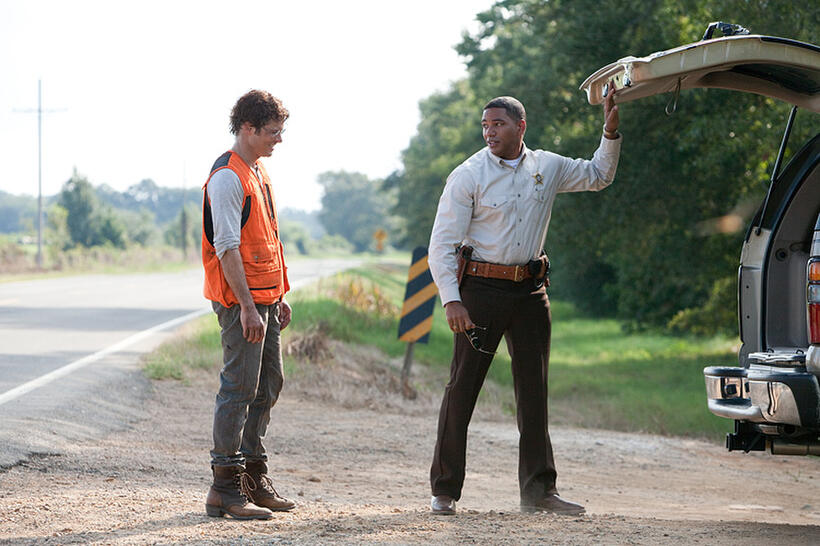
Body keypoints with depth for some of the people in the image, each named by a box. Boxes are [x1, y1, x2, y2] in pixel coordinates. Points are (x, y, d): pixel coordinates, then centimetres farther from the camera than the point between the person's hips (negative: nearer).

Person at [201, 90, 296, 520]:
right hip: (240, 301, -10)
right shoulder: (227, 178, -14)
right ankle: (225, 488, -5)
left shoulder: (258, 172, 17)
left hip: (264, 297, 10)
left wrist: (279, 296, 20)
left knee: (268, 386, 13)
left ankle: (254, 478, 22)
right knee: (239, 388, -8)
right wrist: (247, 306, -24)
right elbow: (227, 247, -20)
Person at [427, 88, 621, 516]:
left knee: (534, 389, 6)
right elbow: (442, 245, -7)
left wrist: (611, 133, 11)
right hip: (481, 288, -4)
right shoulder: (468, 176, -5)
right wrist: (451, 300, -16)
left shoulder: (546, 167, 8)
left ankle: (538, 490, 12)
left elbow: (598, 176, 26)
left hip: (530, 288, 4)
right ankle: (444, 491, 2)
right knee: (462, 388, -5)